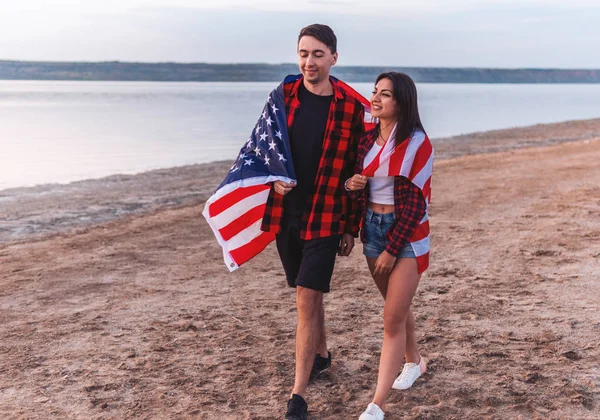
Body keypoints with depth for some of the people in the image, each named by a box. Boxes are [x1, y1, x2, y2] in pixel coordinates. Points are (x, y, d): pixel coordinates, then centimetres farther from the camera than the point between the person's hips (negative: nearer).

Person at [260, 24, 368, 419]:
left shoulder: (352, 105, -9)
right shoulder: (283, 95, 0)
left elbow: (357, 169, -4)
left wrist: (352, 228, -2)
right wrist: (274, 176, -11)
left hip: (325, 217, -4)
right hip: (286, 212, 4)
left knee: (307, 299, -9)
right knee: (309, 293, 20)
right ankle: (321, 355, 43)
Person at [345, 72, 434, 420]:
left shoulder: (417, 143, -13)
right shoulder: (367, 139, 5)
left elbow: (416, 202, -14)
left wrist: (392, 249, -16)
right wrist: (351, 185, -10)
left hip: (407, 234, -6)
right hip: (372, 227, 6)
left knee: (393, 319, -8)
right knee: (397, 306, 22)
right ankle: (414, 361, 46)